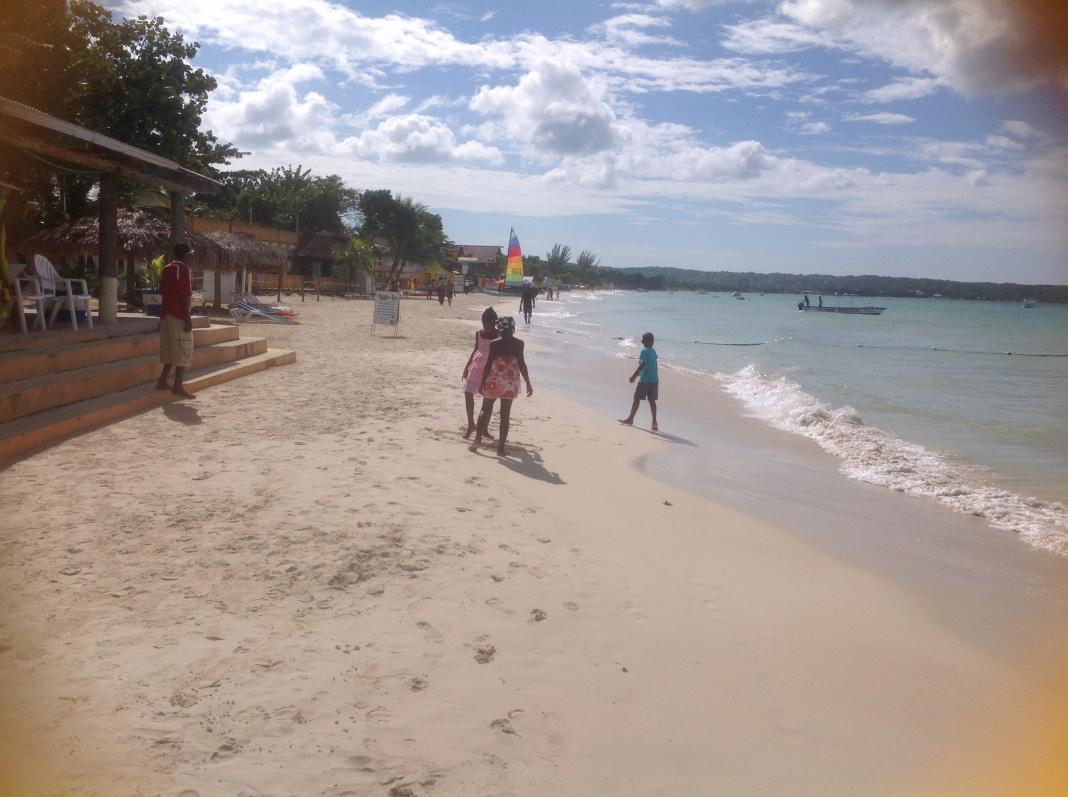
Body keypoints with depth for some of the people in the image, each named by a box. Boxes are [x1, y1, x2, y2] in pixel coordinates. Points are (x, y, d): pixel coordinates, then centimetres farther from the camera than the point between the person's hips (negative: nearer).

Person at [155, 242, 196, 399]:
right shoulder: (184, 269, -13)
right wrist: (188, 318, -19)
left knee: (170, 349, 15)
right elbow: (184, 295, -19)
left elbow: (162, 291, 17)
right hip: (179, 315, -9)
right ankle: (178, 386, -9)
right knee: (184, 350, -6)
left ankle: (162, 381, 15)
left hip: (166, 314, 9)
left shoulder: (166, 269, 14)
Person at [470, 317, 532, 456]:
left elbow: (488, 365, -2)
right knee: (505, 415, 5)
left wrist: (482, 383, 6)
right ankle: (501, 447, 5)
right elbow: (522, 364, -7)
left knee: (485, 410, 13)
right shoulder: (518, 343, -5)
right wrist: (528, 384, -1)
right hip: (510, 382, 0)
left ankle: (477, 439, 2)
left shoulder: (494, 344, -2)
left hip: (494, 380, 0)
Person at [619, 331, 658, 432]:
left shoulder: (644, 351, -12)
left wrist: (634, 375, -16)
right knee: (652, 400, 7)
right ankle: (654, 423, 4)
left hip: (645, 380, -7)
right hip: (654, 380, 7)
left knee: (637, 398, 4)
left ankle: (630, 419, 12)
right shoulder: (653, 351, 13)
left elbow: (642, 365, -20)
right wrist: (637, 374, 30)